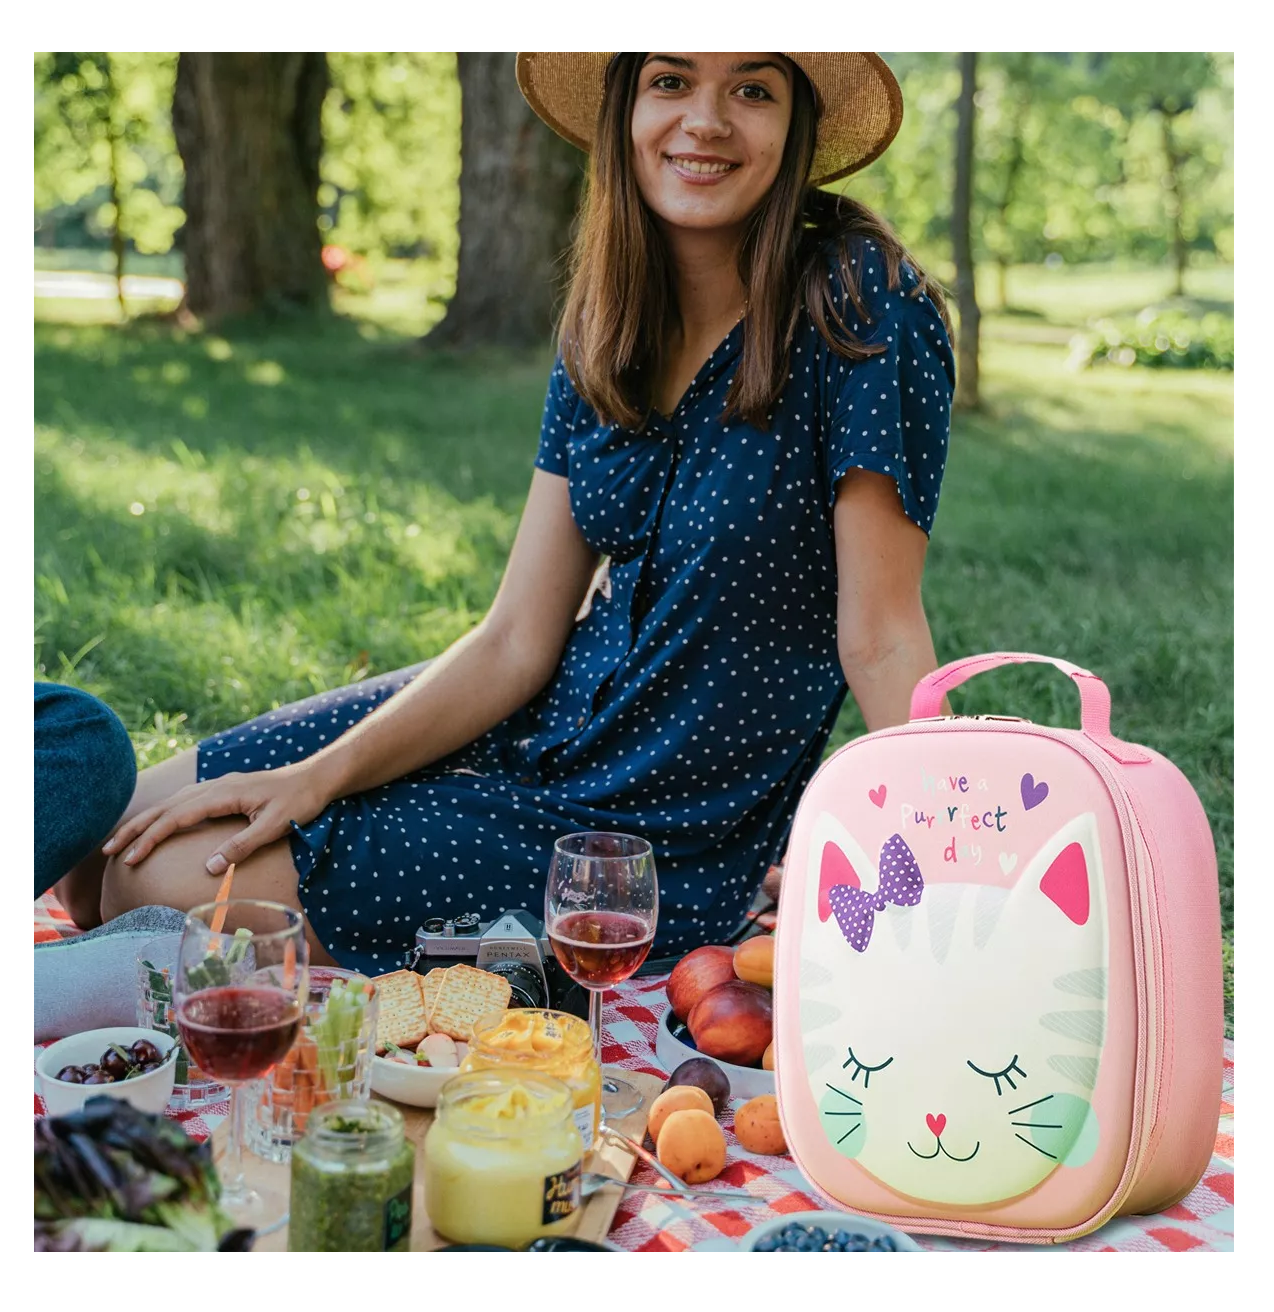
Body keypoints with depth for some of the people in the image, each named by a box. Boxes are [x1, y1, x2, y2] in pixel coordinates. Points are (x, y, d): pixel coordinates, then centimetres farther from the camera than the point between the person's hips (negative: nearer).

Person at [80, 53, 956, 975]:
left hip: (659, 845, -6)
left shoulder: (860, 302, -18)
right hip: (544, 727, 6)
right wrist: (316, 777, -11)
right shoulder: (606, 326, 1)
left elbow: (881, 642, -18)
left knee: (161, 884, -7)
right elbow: (520, 639, -2)